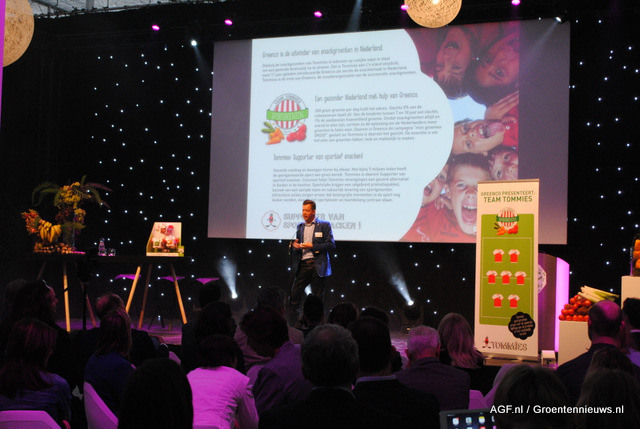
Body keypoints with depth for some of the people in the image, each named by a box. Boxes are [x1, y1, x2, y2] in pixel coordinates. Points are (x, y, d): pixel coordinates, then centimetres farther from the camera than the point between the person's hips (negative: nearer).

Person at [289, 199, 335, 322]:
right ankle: (293, 325, 4)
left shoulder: (324, 225, 1)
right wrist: (295, 246, 0)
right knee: (294, 296, -3)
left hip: (318, 266, -4)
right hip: (303, 265, 4)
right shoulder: (300, 226, 17)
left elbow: (331, 244, -6)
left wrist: (313, 246, -13)